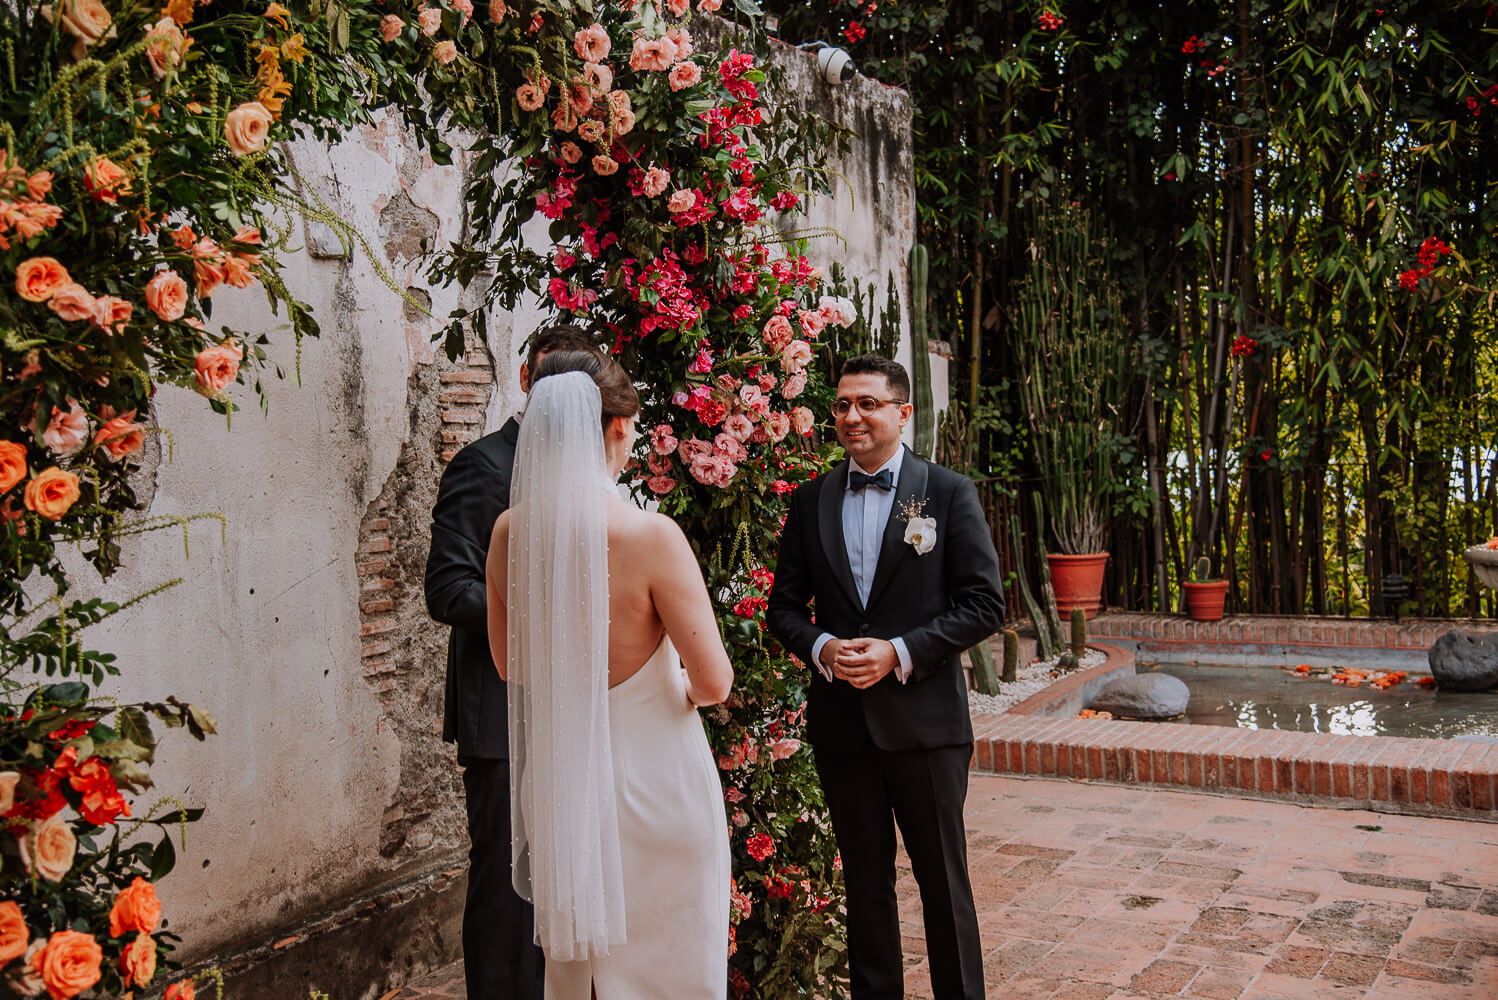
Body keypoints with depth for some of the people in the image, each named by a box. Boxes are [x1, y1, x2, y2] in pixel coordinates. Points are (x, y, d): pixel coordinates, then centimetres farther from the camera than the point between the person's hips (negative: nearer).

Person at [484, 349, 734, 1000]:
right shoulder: (650, 535, -22)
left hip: (553, 770, 5)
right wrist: (686, 692, 3)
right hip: (649, 773, -5)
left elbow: (508, 664, 8)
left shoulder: (508, 532, -6)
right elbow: (714, 681, -19)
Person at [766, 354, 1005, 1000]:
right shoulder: (810, 502, 7)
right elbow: (784, 605, 9)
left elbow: (984, 603, -6)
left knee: (943, 878, 8)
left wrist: (900, 652, -16)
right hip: (841, 720, 3)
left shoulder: (949, 493, -2)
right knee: (864, 878, 15)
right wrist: (821, 647, -12)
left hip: (925, 717, -3)